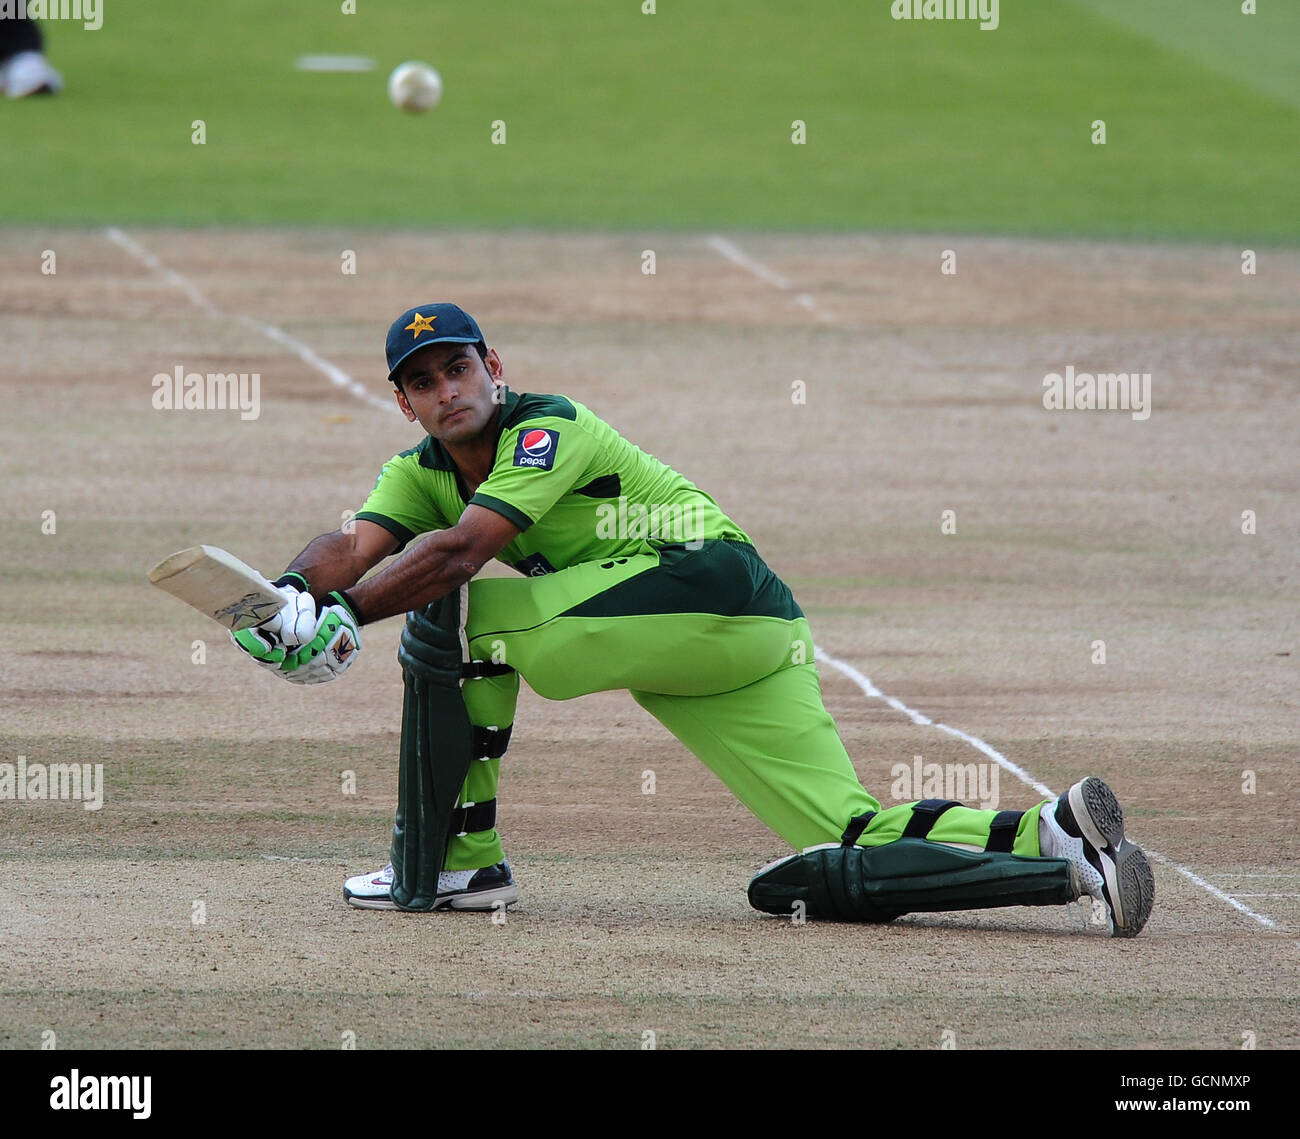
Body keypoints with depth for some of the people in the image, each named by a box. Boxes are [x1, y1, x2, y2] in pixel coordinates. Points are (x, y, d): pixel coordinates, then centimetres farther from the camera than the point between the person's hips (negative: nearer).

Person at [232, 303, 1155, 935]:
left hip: (714, 586, -9)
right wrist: (298, 598, -27)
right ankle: (1057, 845, -9)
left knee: (451, 618, -14)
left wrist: (346, 617, -29)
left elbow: (459, 554, -25)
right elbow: (354, 546, -5)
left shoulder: (549, 430, -10)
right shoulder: (423, 474, 14)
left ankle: (448, 863, -8)